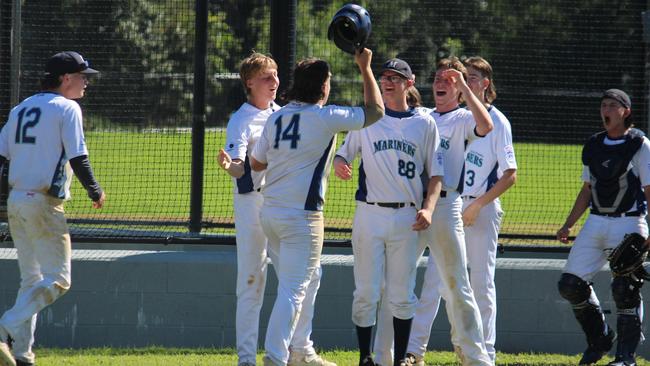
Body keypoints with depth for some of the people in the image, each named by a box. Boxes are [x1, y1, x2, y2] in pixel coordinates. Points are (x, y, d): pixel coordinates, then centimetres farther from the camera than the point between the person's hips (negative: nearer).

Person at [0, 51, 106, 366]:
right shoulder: (67, 109, -7)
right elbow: (78, 159, -13)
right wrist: (96, 193, 1)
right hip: (43, 204, -8)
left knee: (31, 280, 15)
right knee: (57, 280, -4)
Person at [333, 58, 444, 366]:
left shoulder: (424, 123, 7)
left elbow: (435, 173, 8)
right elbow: (342, 154, 8)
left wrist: (428, 208, -8)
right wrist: (339, 165, -17)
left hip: (407, 218, 0)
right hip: (369, 214, 0)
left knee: (402, 295, 3)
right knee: (366, 292, -2)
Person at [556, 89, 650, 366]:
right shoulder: (594, 146, 13)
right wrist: (568, 225, 15)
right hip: (596, 223, 6)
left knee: (624, 287, -16)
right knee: (570, 284, 0)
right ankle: (599, 339, 19)